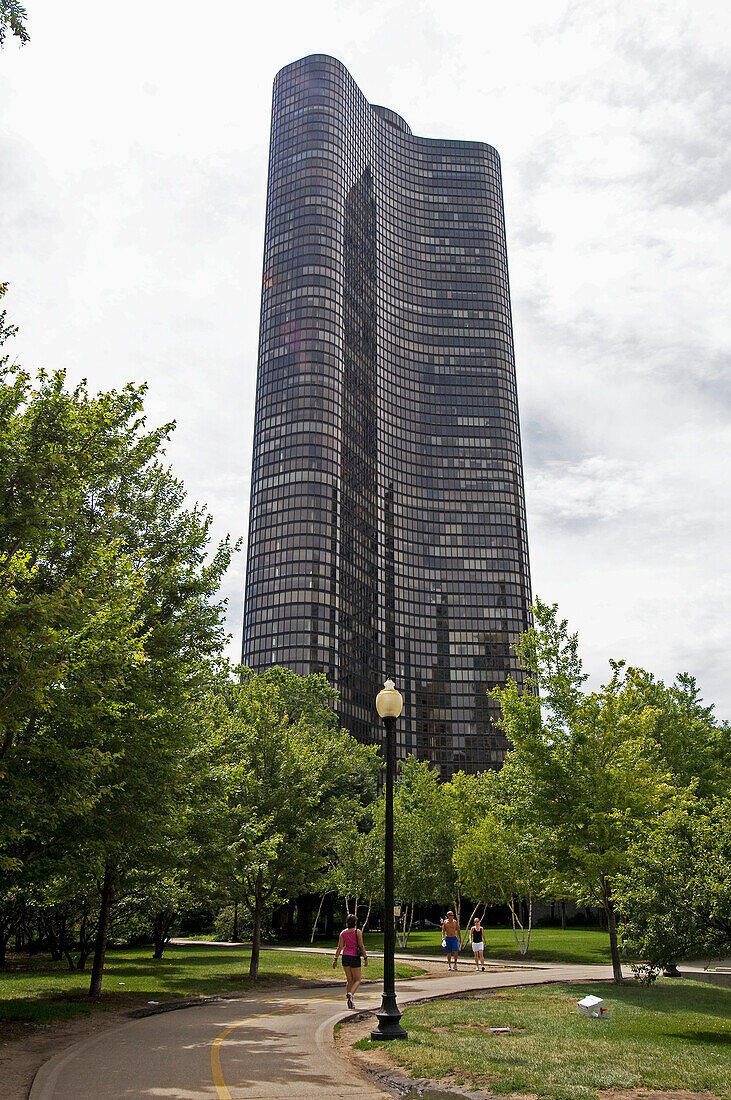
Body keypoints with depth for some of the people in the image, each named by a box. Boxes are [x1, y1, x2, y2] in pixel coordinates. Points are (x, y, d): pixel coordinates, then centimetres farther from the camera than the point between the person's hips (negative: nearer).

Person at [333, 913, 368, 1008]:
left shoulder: (343, 933, 3)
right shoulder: (358, 932, -7)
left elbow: (340, 947, 0)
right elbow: (361, 946, -9)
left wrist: (335, 959, 3)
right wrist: (365, 958, -4)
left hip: (345, 957, 4)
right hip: (355, 957, -4)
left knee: (349, 980, 15)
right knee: (357, 980, 6)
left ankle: (349, 1000, 9)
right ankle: (350, 994, -19)